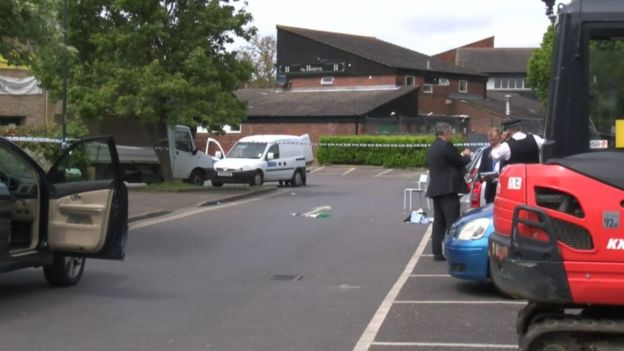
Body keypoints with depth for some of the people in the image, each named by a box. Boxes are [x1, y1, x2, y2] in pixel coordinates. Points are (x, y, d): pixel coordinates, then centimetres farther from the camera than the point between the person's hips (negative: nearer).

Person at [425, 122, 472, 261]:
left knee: (439, 222, 10)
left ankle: (437, 252, 10)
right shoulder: (446, 146, -13)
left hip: (435, 189, 9)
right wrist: (467, 155, 12)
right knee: (452, 223, -7)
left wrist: (461, 156, 21)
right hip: (448, 189, -9)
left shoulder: (432, 148, 16)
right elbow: (461, 162, -8)